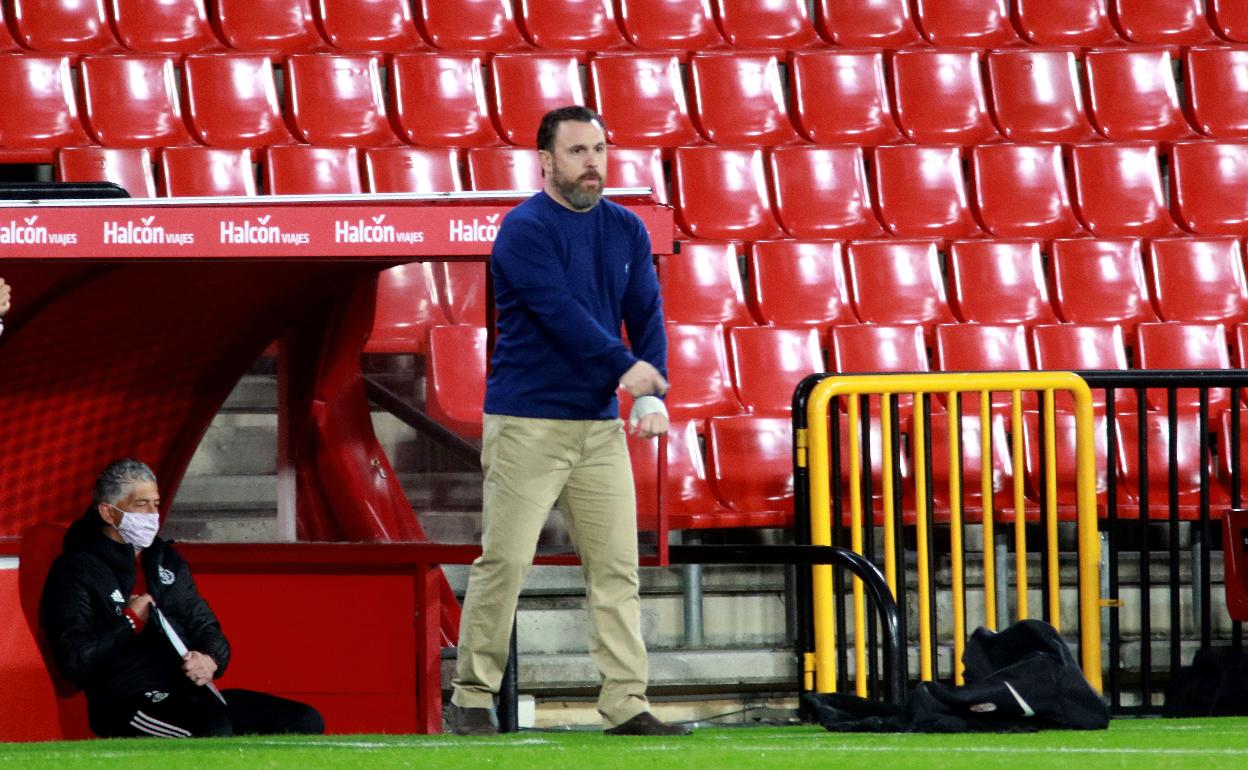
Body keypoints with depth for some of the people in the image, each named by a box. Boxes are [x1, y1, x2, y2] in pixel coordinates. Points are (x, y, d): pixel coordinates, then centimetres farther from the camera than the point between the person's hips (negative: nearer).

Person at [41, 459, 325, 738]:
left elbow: (207, 629, 25)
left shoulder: (167, 560, 23)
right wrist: (130, 621, -3)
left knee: (306, 722, -8)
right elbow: (74, 661, -10)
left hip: (191, 694, 8)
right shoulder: (76, 570, 1)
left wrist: (211, 660, 1)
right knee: (214, 728, -39)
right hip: (128, 703, -8)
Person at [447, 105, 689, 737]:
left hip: (600, 425, 6)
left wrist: (653, 396, -9)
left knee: (616, 566, 1)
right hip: (527, 424, -6)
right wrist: (625, 367, -24)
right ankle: (472, 697, 4)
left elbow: (646, 316, 6)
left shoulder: (627, 230, 11)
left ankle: (626, 704, 1)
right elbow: (560, 311, -19)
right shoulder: (525, 230, -8)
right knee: (504, 562, -6)